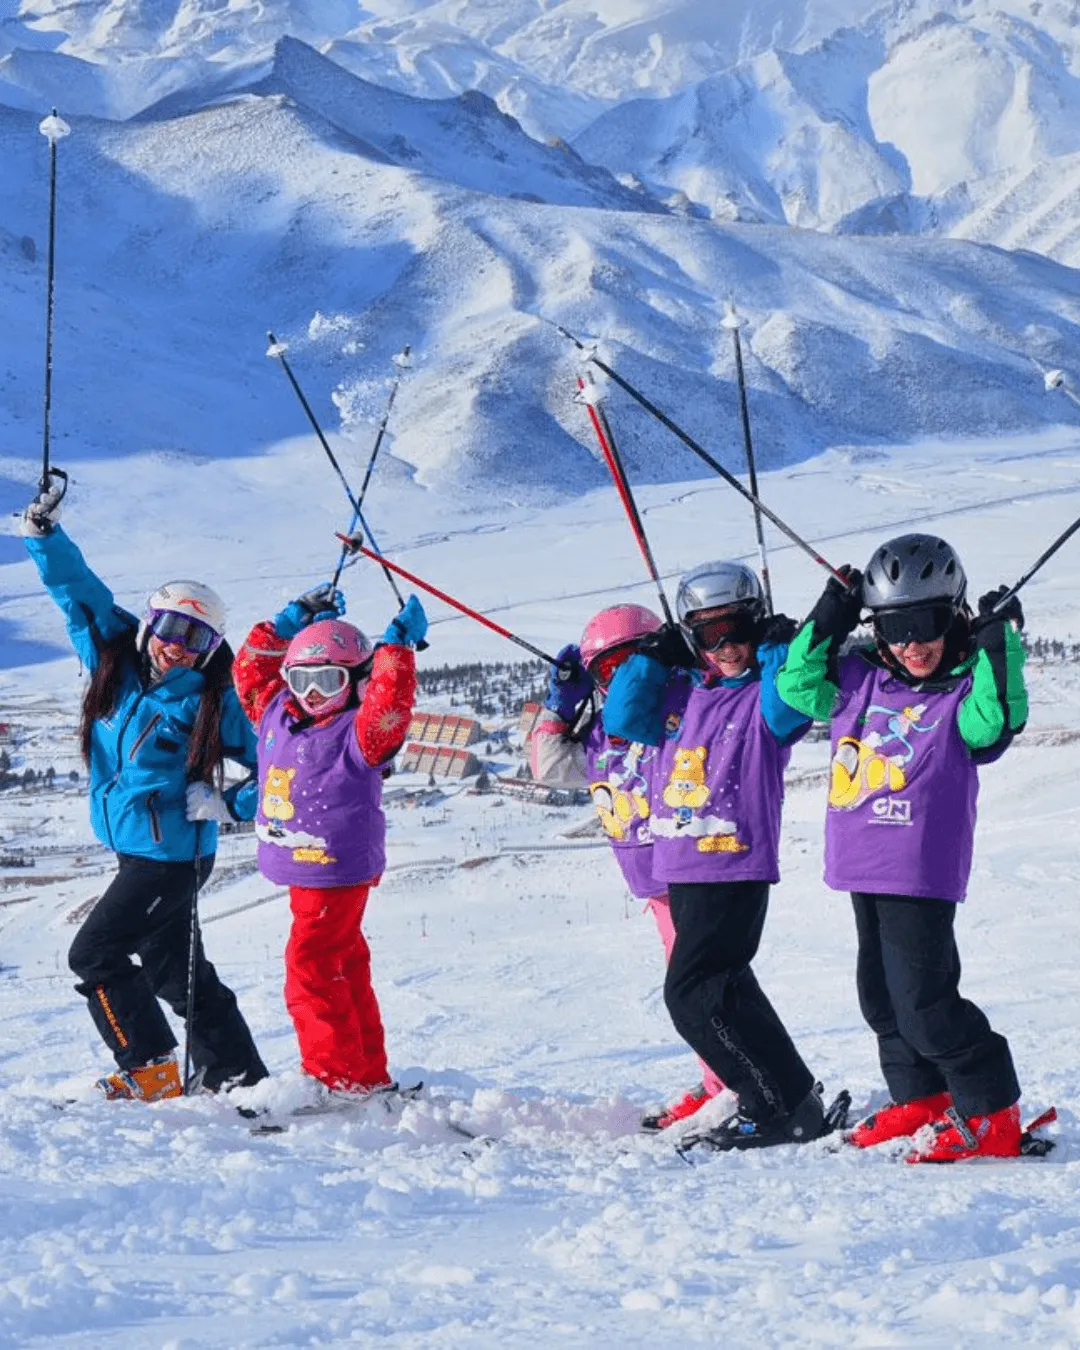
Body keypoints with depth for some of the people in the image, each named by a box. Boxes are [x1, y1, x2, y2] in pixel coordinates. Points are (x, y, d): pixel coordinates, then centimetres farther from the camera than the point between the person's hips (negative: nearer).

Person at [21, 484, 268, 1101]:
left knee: (95, 953, -8)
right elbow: (78, 591, 4)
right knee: (174, 968, 13)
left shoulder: (212, 705, -11)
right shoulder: (116, 662, 2)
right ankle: (239, 1075, 22)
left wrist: (230, 805, -17)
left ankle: (151, 1072, -2)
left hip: (171, 853, -7)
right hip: (136, 848, 7)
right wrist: (44, 532, -7)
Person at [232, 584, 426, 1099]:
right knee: (343, 969, 15)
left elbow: (389, 706, -31)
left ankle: (337, 1076, -6)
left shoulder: (358, 732, -12)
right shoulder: (277, 715, 9)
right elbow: (251, 668, 18)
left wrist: (396, 646, -30)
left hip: (340, 870, -8)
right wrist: (292, 622, 12)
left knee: (311, 967, -12)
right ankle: (369, 1074, 24)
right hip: (302, 873, 8)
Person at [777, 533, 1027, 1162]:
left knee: (922, 1000, -11)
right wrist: (829, 622, -1)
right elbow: (798, 686, 8)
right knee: (882, 992, 17)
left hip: (923, 872, -7)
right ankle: (920, 1100, 32)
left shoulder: (965, 691, -9)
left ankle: (994, 1113, -4)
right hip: (864, 866, 7)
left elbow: (995, 722, -26)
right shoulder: (862, 679, 6)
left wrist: (999, 645, -29)